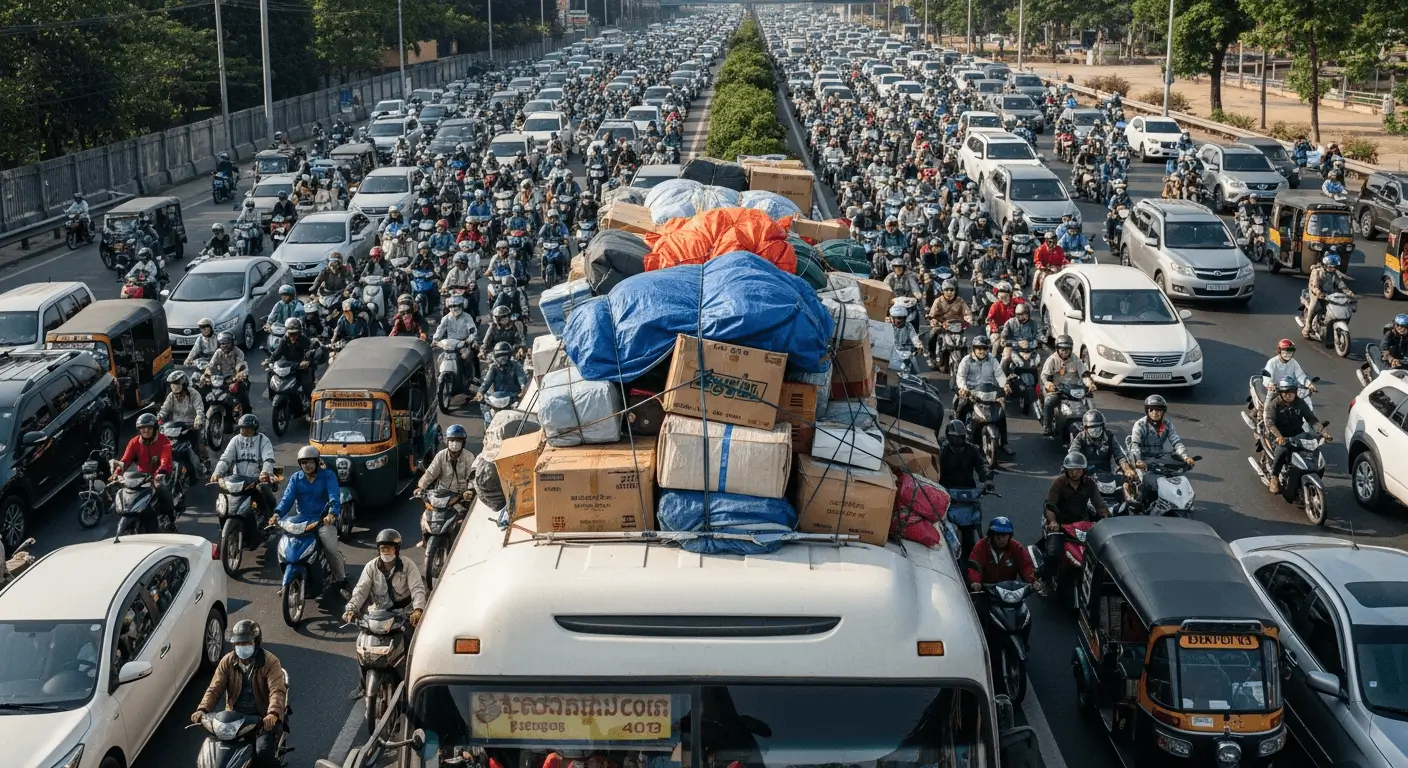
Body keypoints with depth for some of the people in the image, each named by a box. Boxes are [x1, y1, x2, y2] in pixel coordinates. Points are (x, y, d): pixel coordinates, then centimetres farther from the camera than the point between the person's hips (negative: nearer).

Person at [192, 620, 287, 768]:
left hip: (262, 717, -4)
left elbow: (277, 691, -22)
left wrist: (273, 714, -42)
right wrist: (202, 709, -22)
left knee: (264, 755, -26)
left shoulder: (270, 662, -10)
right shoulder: (227, 661, 3)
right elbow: (214, 689, -2)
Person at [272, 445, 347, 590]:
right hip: (302, 519, 3)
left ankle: (341, 580, -2)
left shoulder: (328, 476, -3)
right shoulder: (296, 478, 8)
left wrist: (332, 514, -39)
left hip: (324, 520, -3)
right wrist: (277, 513, -26)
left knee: (332, 550, -22)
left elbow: (334, 497, -18)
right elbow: (287, 498, -5)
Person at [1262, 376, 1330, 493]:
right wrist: (1278, 436, -40)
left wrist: (1323, 431, -19)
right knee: (1283, 450, -36)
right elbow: (1269, 422, -22)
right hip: (1279, 437, -5)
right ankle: (1274, 477, -21)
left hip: (1297, 435, 5)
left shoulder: (1300, 403, 5)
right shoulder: (1274, 404, -8)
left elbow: (1312, 419, -1)